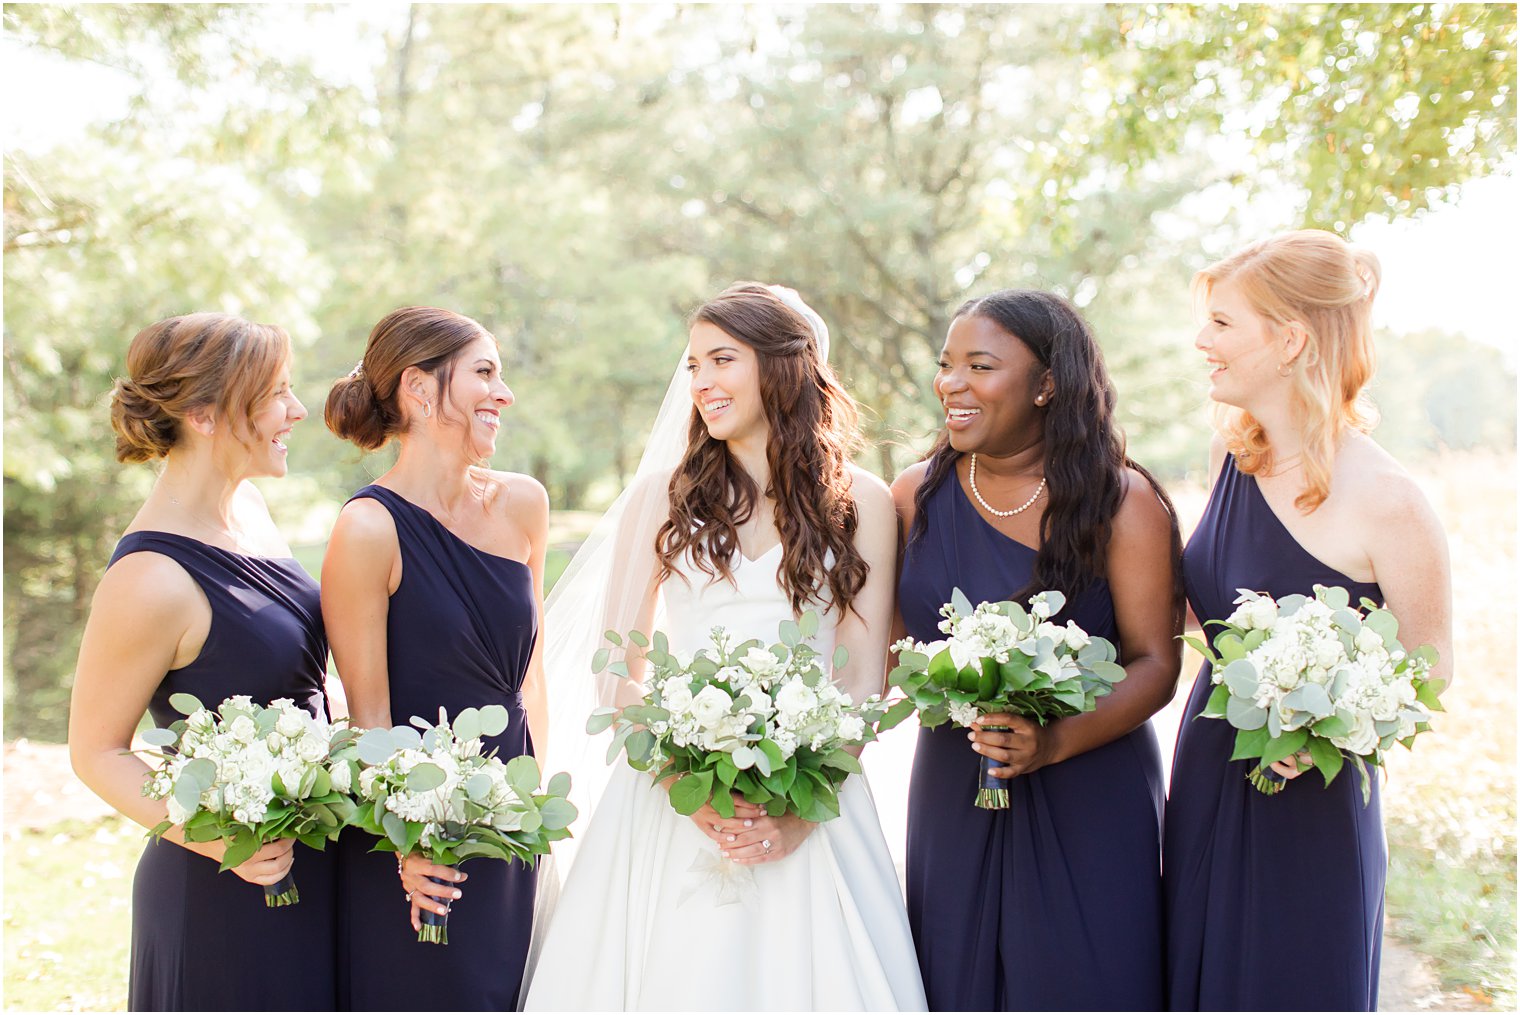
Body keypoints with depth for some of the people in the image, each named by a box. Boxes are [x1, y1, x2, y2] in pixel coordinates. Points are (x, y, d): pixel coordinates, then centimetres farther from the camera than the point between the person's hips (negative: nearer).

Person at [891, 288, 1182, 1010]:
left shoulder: (1122, 502, -6)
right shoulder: (917, 496, 3)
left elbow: (1155, 663, -9)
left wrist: (1054, 743, -22)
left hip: (1088, 801, -3)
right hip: (953, 795, 3)